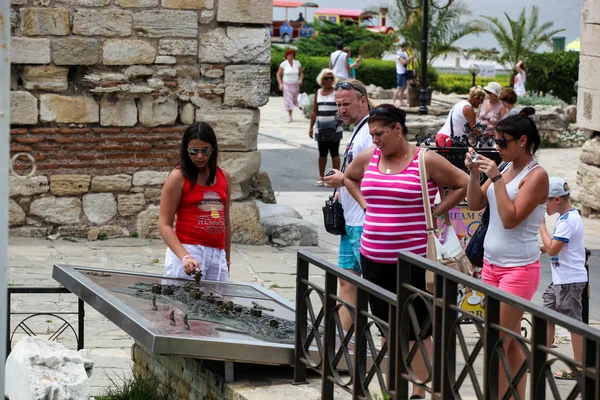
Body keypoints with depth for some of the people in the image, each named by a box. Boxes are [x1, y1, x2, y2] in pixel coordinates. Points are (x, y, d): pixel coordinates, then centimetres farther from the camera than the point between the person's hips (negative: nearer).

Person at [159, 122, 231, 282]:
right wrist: (185, 257, -22)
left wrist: (227, 260, 20)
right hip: (186, 251, -5)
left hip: (217, 255, 5)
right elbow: (164, 225, -9)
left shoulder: (224, 177, 13)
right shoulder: (178, 177, -2)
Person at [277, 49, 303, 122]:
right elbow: (278, 74, -3)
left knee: (294, 100, 9)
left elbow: (301, 73, 7)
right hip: (286, 85, -3)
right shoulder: (283, 64, -8)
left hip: (295, 85, 3)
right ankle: (289, 116, -9)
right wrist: (280, 84, -14)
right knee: (288, 100, -11)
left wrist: (300, 80, -12)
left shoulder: (297, 63, -1)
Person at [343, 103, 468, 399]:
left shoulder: (426, 161, -8)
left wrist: (435, 212, -6)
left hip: (413, 261, -5)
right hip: (374, 259, 5)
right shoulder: (368, 158, 7)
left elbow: (464, 184, -3)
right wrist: (365, 205, 13)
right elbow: (349, 177, 28)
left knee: (416, 329, 0)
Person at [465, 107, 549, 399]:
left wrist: (497, 180, -20)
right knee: (510, 342, 10)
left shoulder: (536, 175, -13)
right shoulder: (505, 169, 10)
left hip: (519, 268, -8)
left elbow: (510, 219, -19)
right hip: (492, 264, 8)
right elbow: (475, 204, 10)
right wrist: (474, 173, -3)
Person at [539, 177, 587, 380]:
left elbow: (553, 249, -22)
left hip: (570, 280, -11)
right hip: (560, 279, 11)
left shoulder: (568, 221, -19)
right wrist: (541, 247, 7)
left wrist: (541, 225, -14)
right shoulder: (569, 217, 13)